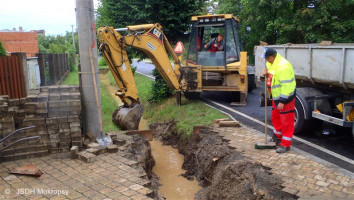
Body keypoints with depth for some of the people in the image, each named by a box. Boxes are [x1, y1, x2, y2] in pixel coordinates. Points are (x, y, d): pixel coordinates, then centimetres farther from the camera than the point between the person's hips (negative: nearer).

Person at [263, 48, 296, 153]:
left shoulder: (283, 66, -25)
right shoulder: (271, 64, 6)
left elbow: (286, 85, -29)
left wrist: (282, 101, -29)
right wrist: (267, 73, 2)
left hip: (285, 98, -10)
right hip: (276, 97, 10)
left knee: (286, 121, -2)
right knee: (275, 117, 22)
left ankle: (285, 145, 6)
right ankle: (278, 137, 41)